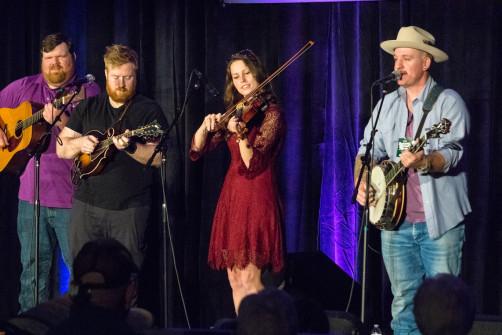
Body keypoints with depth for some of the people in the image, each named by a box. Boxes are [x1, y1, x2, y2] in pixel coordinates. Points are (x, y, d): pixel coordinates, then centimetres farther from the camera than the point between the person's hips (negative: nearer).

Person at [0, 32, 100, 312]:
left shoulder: (88, 93, 0)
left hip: (72, 197, -4)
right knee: (33, 267, 10)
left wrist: (59, 120, -21)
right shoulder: (25, 88, 11)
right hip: (32, 195, 4)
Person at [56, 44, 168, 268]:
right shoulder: (88, 107, 12)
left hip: (129, 208, -3)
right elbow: (61, 149, 12)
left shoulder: (149, 111, 1)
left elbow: (158, 157, -8)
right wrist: (79, 143, -9)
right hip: (86, 204, 4)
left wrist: (130, 147, -25)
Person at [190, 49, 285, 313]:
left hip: (257, 197, -7)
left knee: (248, 278, -13)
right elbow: (197, 151, 8)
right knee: (235, 279, 5)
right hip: (232, 196, 7)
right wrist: (206, 127, -11)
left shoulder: (271, 114, -6)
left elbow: (253, 165, -16)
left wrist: (240, 135, -33)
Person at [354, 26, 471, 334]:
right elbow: (369, 149, 16)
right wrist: (361, 182, -3)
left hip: (440, 221, -5)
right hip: (396, 221, 5)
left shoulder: (448, 102, -5)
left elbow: (452, 153, -16)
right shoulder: (388, 105, 14)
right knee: (404, 302, 8)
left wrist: (424, 162, -36)